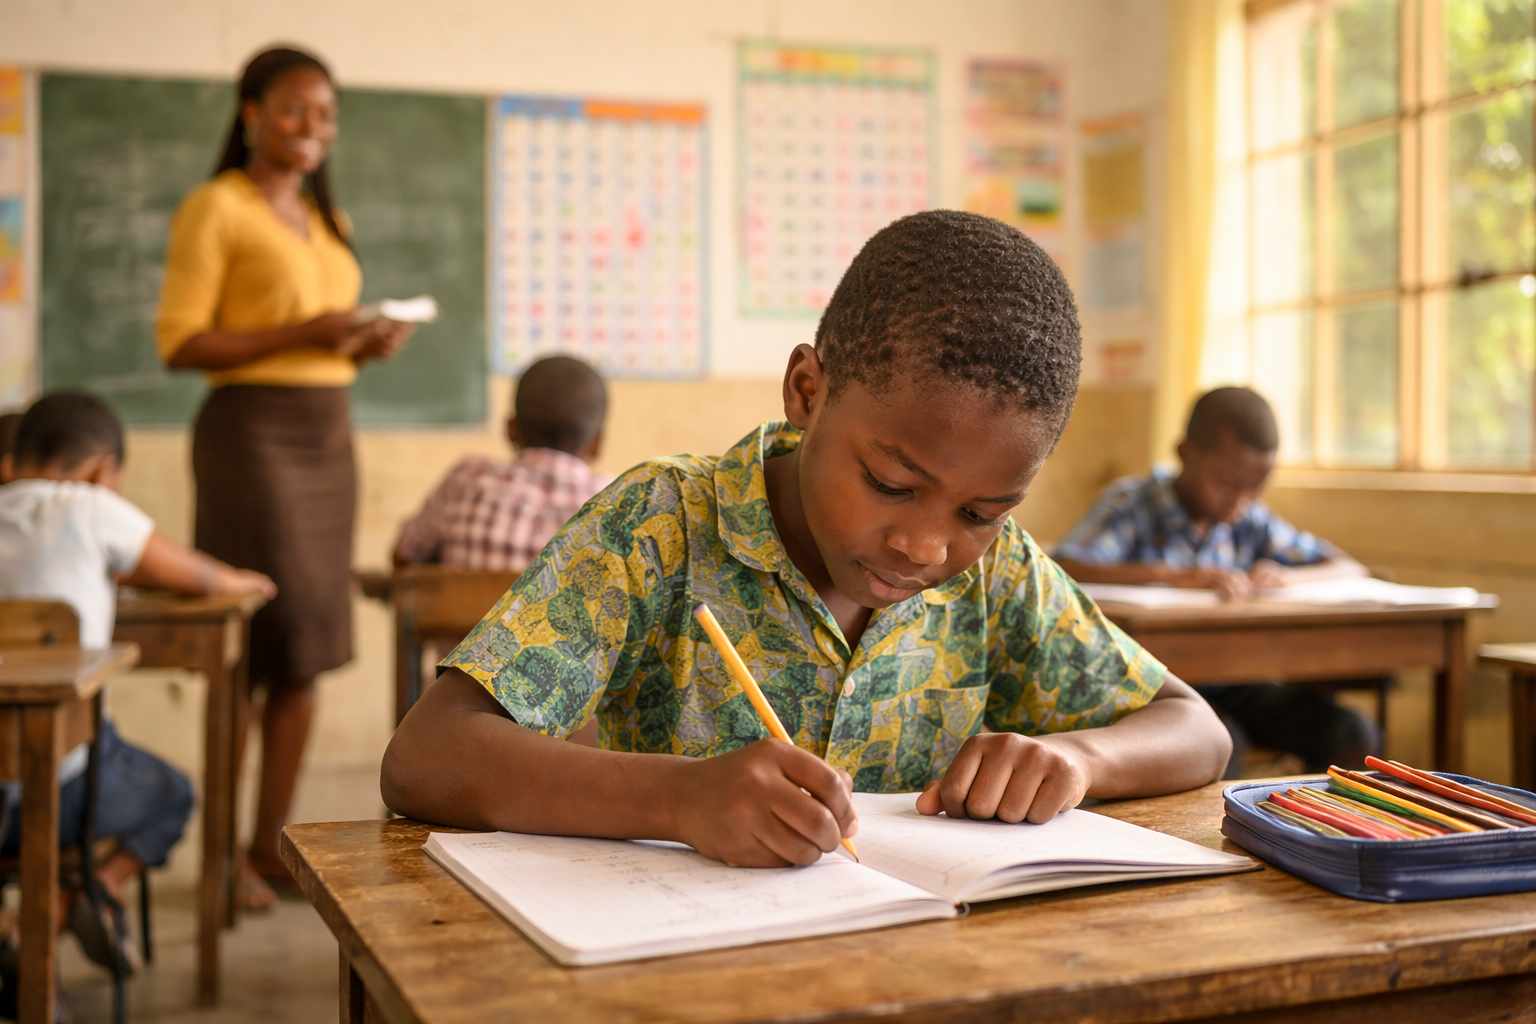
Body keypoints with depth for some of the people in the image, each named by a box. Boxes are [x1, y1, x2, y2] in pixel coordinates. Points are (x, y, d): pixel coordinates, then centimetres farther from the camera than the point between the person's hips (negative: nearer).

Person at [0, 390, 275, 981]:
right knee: (170, 795, 27)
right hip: (54, 785, -4)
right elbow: (196, 577, 5)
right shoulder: (85, 509, -7)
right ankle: (101, 888, 2)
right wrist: (232, 579, 26)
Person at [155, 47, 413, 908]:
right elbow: (180, 343, -10)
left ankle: (272, 839, 17)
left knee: (309, 648, 7)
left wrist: (370, 343, 2)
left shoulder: (326, 218, 19)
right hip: (253, 430, -7)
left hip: (329, 436, 7)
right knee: (252, 646, -6)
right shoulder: (215, 207, -3)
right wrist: (304, 333, -19)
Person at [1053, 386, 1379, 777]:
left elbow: (1349, 568, 14)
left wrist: (1289, 576, -9)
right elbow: (1060, 571, -21)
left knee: (1354, 735, -14)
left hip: (1233, 684, 5)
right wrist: (1172, 575, -29)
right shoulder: (1132, 504, -4)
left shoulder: (1252, 521, 10)